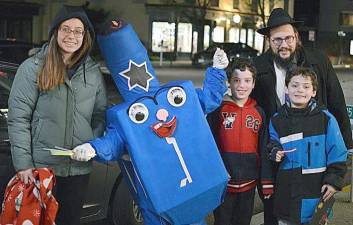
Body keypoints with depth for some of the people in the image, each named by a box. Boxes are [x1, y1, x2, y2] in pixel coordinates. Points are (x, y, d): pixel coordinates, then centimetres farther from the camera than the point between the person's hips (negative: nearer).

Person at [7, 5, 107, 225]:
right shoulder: (33, 68, -6)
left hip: (80, 167, 3)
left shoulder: (94, 72, 6)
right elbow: (18, 118, -7)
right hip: (40, 166, -3)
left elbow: (100, 116, 13)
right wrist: (23, 164, -12)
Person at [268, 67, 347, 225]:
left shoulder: (325, 118, -5)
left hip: (316, 191, -2)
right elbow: (272, 145, 17)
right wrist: (275, 153, -4)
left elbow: (337, 153, -2)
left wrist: (334, 180, -6)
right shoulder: (277, 120, 4)